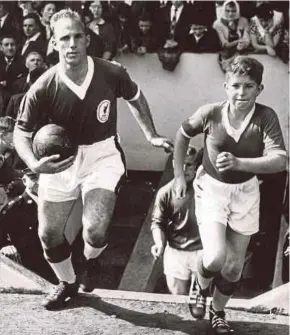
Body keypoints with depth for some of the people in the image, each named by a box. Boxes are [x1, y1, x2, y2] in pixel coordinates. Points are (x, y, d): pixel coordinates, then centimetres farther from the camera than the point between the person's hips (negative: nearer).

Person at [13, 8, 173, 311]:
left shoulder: (112, 73, -17)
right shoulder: (43, 89, -21)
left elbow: (135, 98, 7)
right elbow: (21, 133, -9)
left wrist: (151, 135, 7)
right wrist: (33, 164, -27)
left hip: (102, 156, -1)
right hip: (59, 161, 1)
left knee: (95, 229, -19)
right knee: (48, 234, 10)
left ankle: (90, 261, 20)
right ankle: (67, 283, 41)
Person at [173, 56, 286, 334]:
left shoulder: (266, 117, -21)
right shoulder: (210, 113, -19)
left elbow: (279, 160, -30)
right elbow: (183, 135, 1)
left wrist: (238, 163, -42)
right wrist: (179, 175, 4)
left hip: (245, 192, 2)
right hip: (211, 189, -1)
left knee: (234, 266, 12)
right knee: (215, 257, -19)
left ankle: (218, 312, 39)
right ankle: (200, 289, 17)